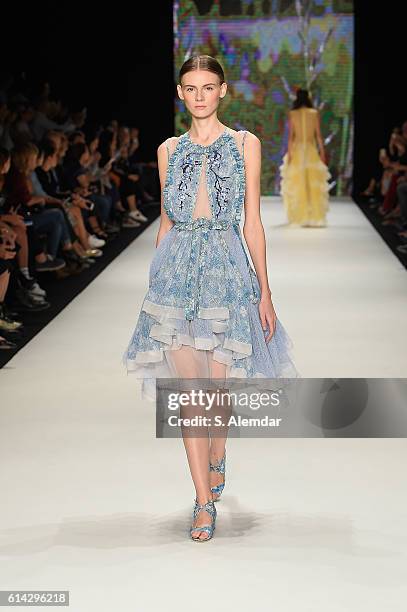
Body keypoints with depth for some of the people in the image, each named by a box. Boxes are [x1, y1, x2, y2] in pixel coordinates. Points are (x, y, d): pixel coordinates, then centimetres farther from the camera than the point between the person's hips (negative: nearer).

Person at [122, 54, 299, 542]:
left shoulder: (244, 144, 4)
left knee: (218, 382, 4)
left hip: (226, 267, -1)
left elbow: (252, 221, 2)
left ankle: (217, 457, 37)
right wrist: (156, 280, 12)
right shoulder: (169, 150, 10)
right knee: (190, 388, -3)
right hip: (176, 268, 1)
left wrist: (264, 292, 0)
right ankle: (204, 501, 3)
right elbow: (166, 221, 13)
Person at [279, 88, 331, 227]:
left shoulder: (292, 114, -2)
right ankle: (315, 216, -2)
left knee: (297, 184, 6)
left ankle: (300, 216, 6)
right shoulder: (315, 113, 1)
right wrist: (322, 152, 5)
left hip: (297, 150, -1)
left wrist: (289, 153, -3)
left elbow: (291, 135, -5)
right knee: (313, 184, 2)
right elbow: (318, 134, -1)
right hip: (311, 151, 1)